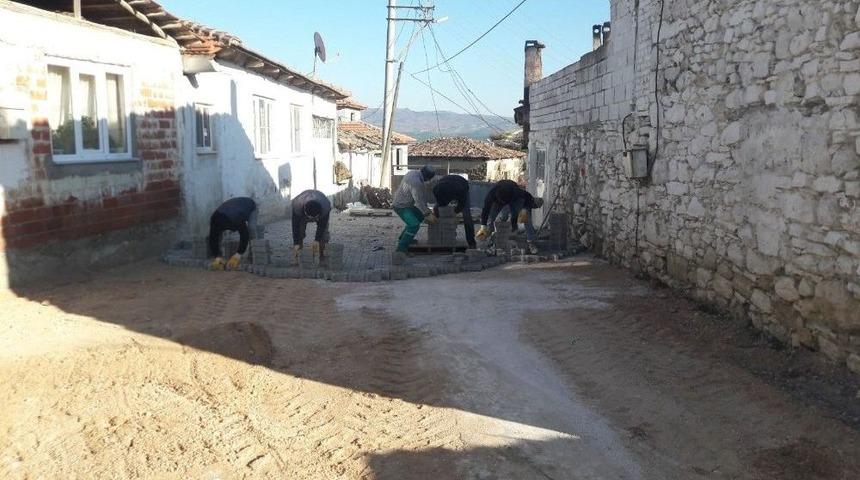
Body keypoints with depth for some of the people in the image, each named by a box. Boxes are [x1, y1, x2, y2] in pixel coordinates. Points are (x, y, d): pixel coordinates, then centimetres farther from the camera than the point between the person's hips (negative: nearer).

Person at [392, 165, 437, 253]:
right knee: (414, 225, -22)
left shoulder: (414, 173, 3)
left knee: (420, 216, 22)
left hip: (406, 204, 11)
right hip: (401, 207, -11)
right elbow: (419, 201, -25)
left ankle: (403, 238, 28)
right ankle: (401, 248, -17)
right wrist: (428, 214, -18)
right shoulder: (416, 182, -28)